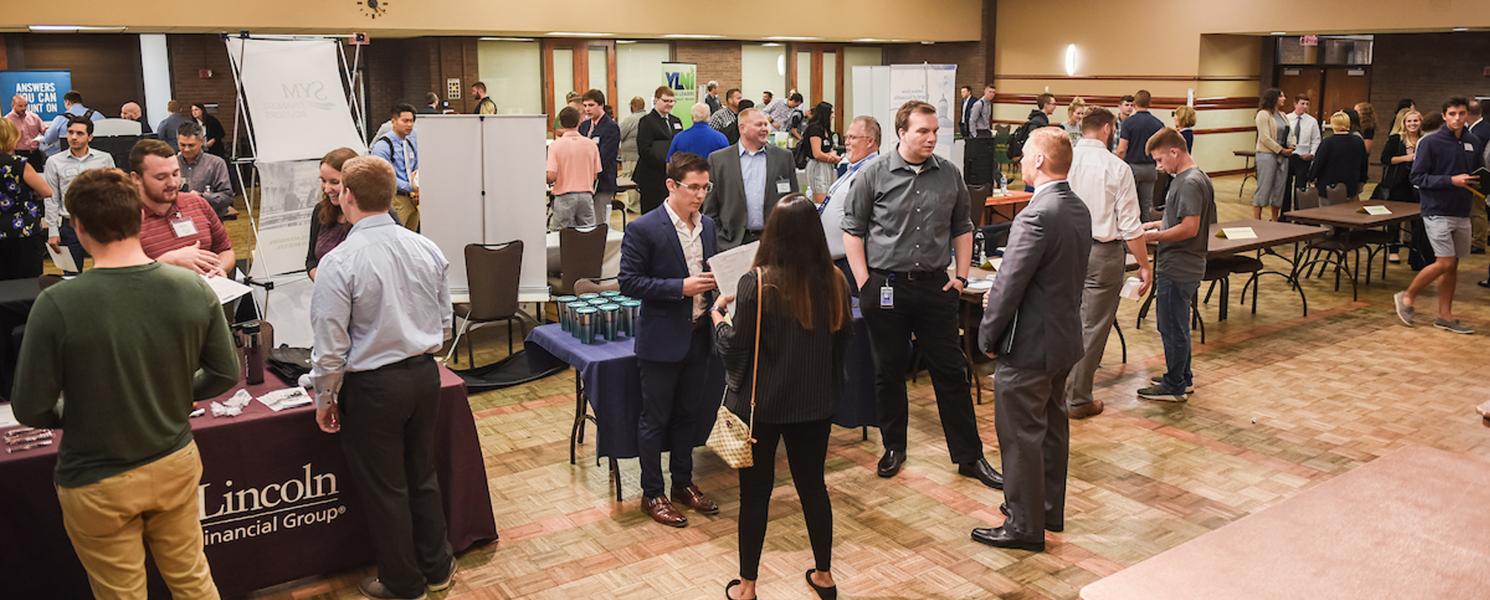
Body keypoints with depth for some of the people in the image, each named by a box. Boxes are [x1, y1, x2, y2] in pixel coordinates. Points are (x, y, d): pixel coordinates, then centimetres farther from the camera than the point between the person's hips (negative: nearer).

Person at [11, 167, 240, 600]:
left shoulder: (57, 305, -22)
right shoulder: (194, 289, -13)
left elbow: (30, 410, -14)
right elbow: (226, 374, -3)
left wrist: (75, 418, 6)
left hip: (98, 483, -3)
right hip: (176, 463, 3)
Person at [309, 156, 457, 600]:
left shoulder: (339, 263, -18)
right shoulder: (427, 250, -3)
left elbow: (330, 347, -16)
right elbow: (445, 324, 6)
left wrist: (325, 401, -1)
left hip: (372, 387, -5)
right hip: (425, 375, 5)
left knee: (384, 489, 12)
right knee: (422, 475, 22)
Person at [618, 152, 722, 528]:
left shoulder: (707, 225, 6)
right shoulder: (643, 229, -14)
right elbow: (629, 282, -16)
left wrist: (714, 283, -5)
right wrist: (681, 287, -22)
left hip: (697, 335, 6)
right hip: (661, 340, -6)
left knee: (689, 414, 17)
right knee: (655, 419, 6)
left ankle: (683, 483, 33)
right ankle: (652, 494, 19)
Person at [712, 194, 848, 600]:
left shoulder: (757, 284, -19)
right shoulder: (833, 281, -6)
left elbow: (735, 348, -12)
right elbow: (843, 340, 6)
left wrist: (718, 316, 5)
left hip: (763, 403, -3)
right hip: (815, 402, 4)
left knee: (755, 492, 10)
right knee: (812, 484, 18)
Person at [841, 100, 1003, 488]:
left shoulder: (949, 175, 4)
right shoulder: (874, 175, -4)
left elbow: (962, 228, 13)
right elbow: (852, 230, -1)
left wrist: (961, 276, 5)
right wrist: (864, 282, -7)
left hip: (935, 285, 2)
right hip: (886, 286, -2)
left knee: (950, 370, 6)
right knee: (889, 372, 10)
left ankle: (969, 456, 15)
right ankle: (893, 448, 27)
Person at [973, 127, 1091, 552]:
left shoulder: (1036, 216, -24)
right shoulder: (1079, 210, 5)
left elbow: (1009, 284, -23)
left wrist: (988, 335, -10)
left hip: (1030, 343, -10)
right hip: (1065, 337, 10)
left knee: (1021, 435, 2)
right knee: (1052, 425, 20)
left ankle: (1025, 525, 13)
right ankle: (1049, 508, 35)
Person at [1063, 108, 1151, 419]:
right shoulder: (1117, 168, -12)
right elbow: (1130, 226, -11)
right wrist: (1144, 265, -1)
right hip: (1103, 253, -3)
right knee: (1093, 326, 7)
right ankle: (1078, 399, 15)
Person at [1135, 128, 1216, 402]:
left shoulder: (1189, 183, -20)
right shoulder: (1197, 178, 11)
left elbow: (1190, 228, -25)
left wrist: (1153, 237, -18)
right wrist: (1157, 224, 10)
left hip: (1177, 269, -10)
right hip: (1186, 266, 10)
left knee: (1172, 326, 0)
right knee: (1177, 324, 20)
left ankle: (1175, 386, 10)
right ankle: (1183, 377, 31)